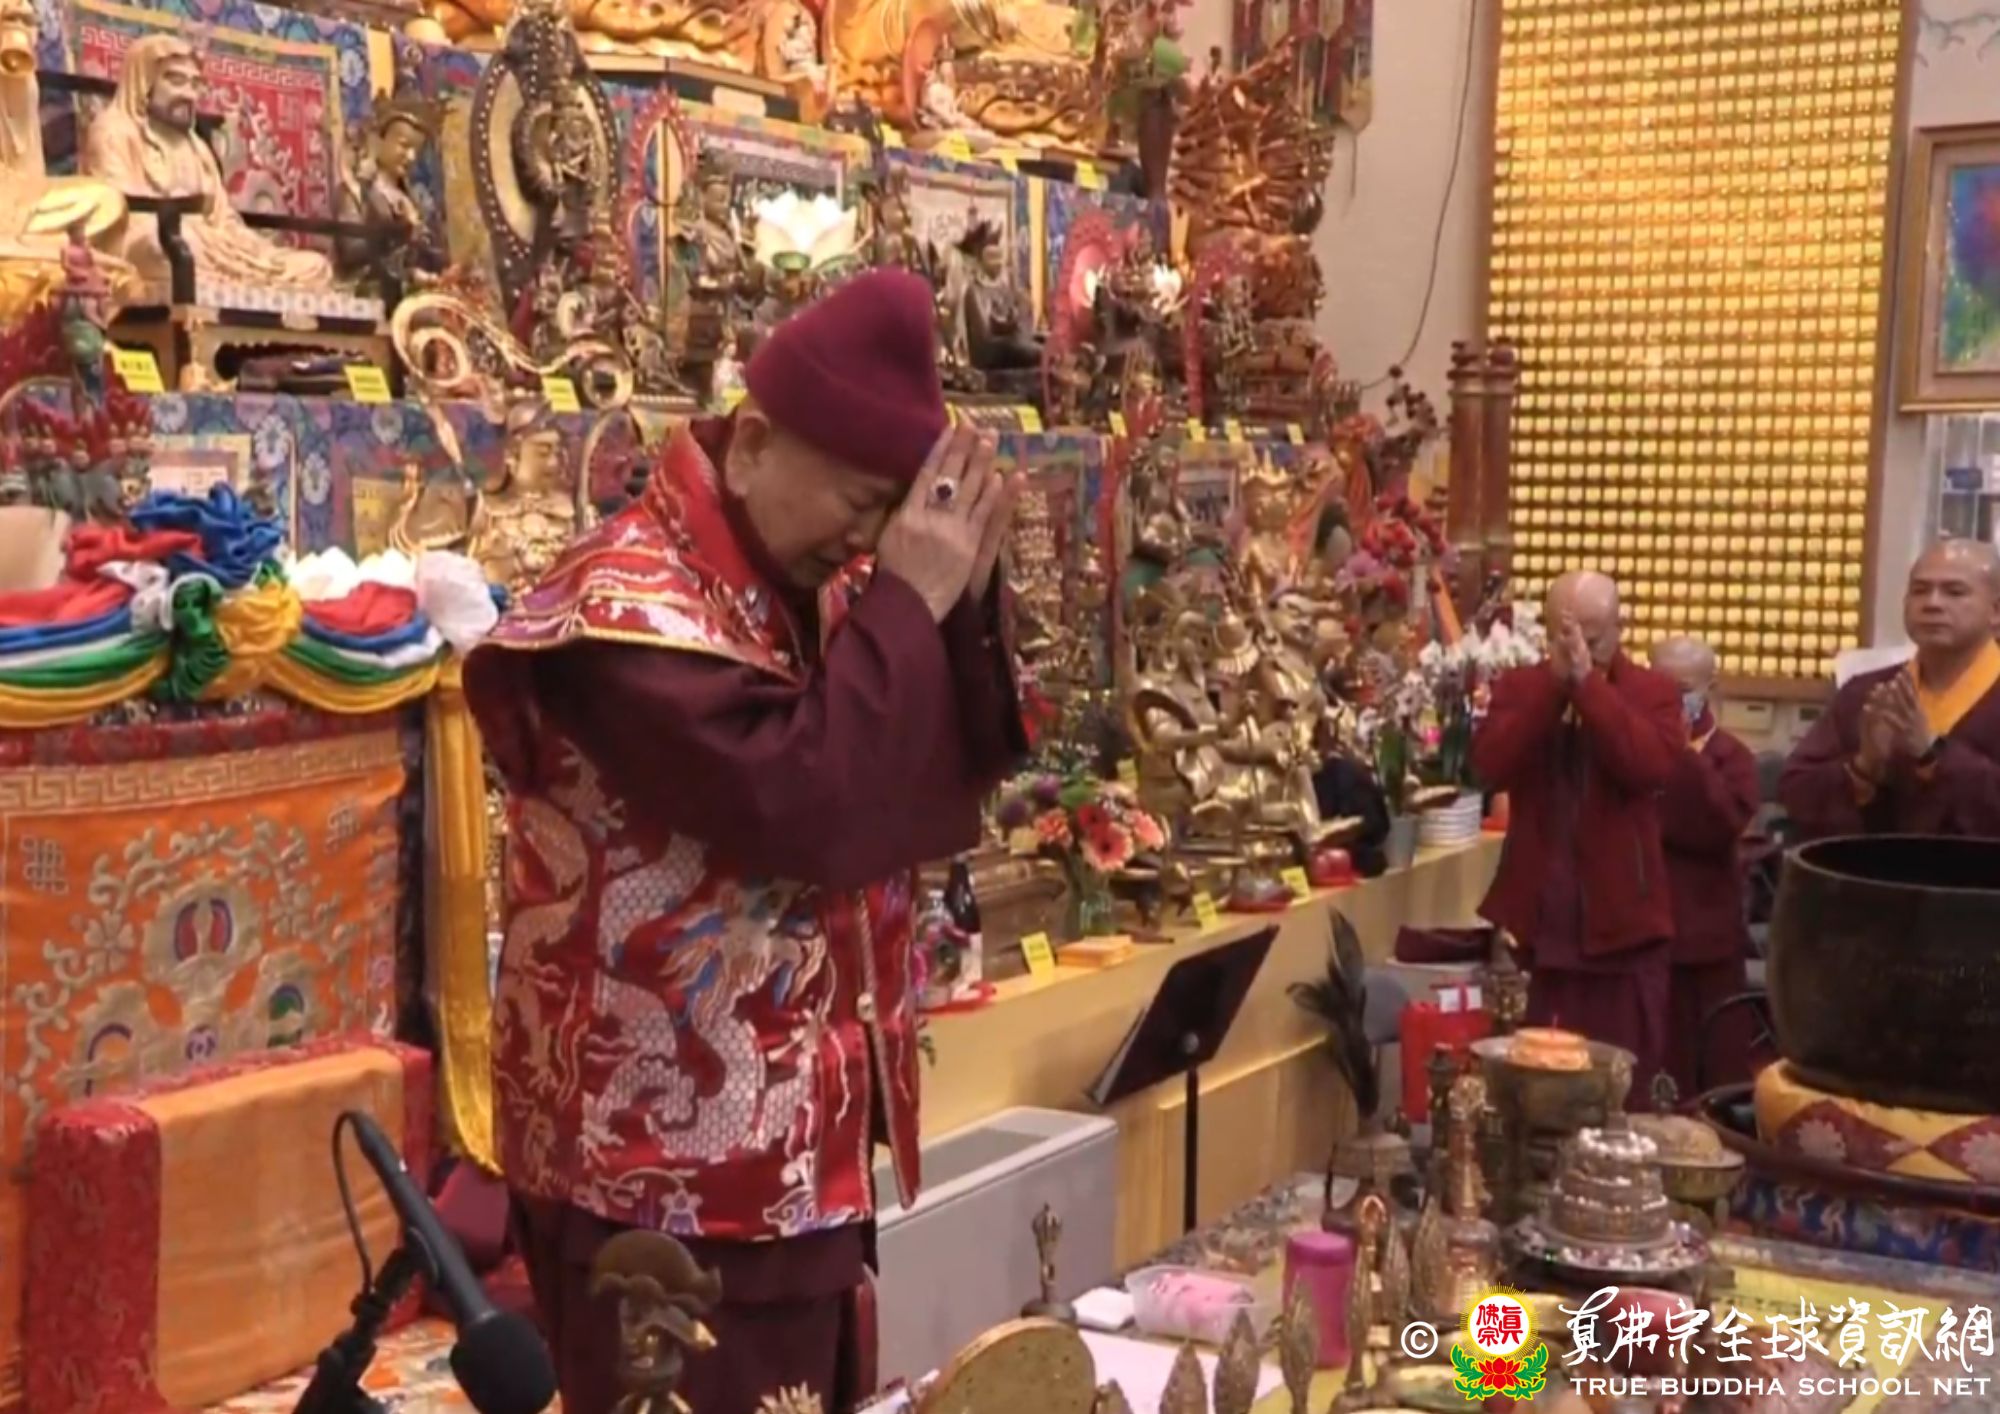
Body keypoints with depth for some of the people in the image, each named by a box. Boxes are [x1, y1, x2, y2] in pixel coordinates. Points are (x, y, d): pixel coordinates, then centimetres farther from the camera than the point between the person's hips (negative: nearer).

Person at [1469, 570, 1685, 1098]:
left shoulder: (1653, 693, 2)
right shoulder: (1519, 687, 7)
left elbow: (1651, 767, -18)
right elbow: (1490, 766, -11)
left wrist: (1589, 684, -19)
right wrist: (1554, 684, -15)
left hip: (1621, 921, -1)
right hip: (1533, 918, 2)